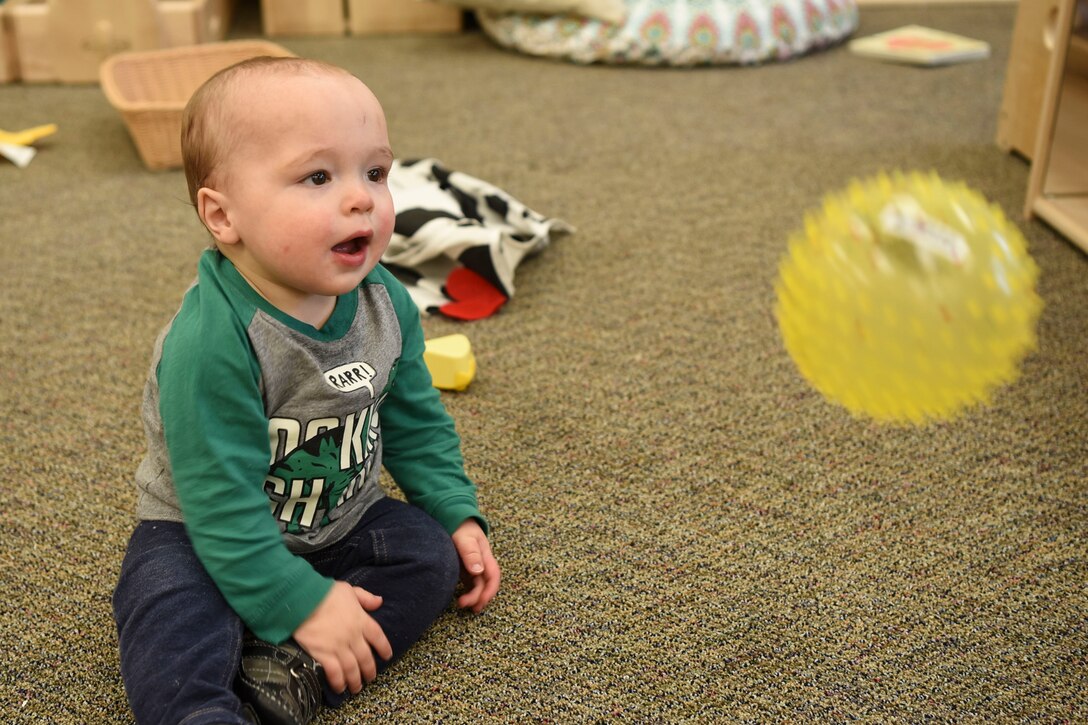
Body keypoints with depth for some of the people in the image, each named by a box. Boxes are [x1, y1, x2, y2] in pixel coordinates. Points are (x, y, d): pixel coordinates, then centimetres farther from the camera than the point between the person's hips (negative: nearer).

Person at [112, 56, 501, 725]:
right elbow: (222, 501, -29)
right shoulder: (213, 341, -31)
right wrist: (302, 604, -28)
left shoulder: (385, 303, -11)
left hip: (341, 521, 6)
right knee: (171, 605, -30)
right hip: (205, 539, -5)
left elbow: (415, 421, 5)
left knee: (431, 552, -14)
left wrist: (458, 513, 2)